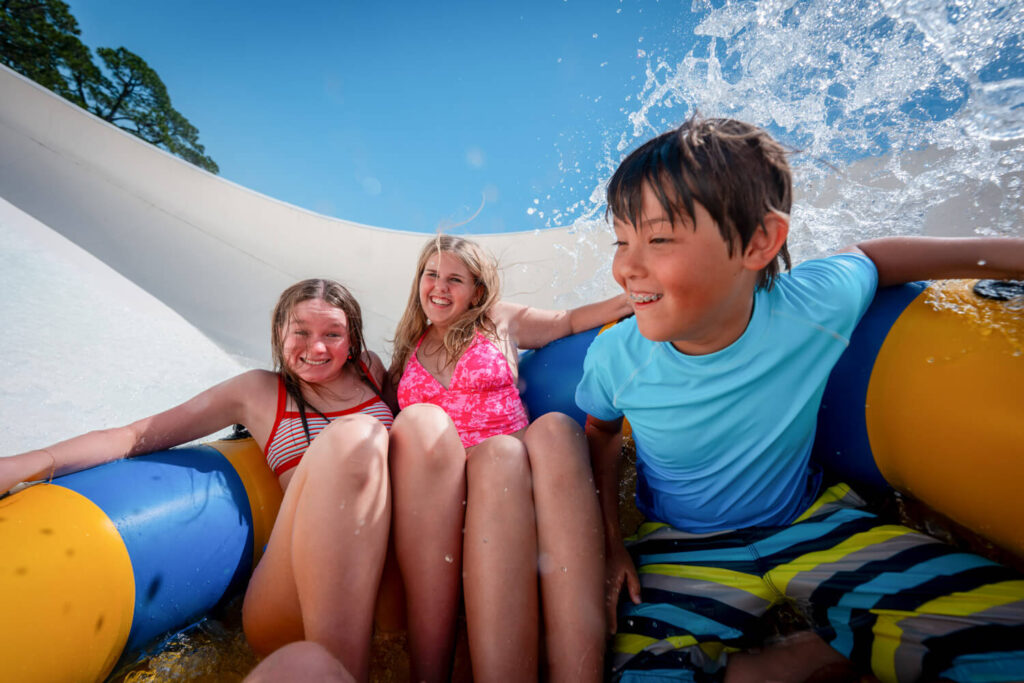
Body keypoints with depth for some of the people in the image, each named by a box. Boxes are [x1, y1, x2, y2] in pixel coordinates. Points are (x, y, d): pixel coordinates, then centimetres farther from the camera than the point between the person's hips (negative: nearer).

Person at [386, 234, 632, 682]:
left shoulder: (498, 322, 20)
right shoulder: (407, 348, 25)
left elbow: (570, 320, 24)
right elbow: (389, 426, 26)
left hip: (515, 458, 0)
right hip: (438, 487, 0)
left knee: (555, 428, -33)